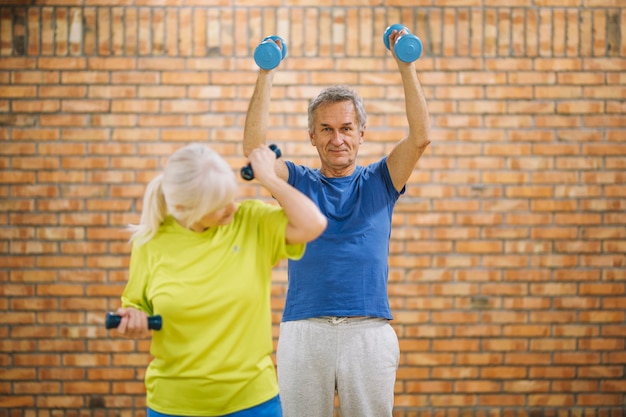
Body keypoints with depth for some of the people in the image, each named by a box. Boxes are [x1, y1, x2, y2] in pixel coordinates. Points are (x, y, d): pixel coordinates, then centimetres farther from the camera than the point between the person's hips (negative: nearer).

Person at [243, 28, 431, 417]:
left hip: (370, 331, 0)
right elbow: (255, 146, -6)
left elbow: (420, 137, -4)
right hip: (304, 330, 0)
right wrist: (266, 75, -10)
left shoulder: (379, 181, 10)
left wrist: (407, 67, -10)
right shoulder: (298, 181, 10)